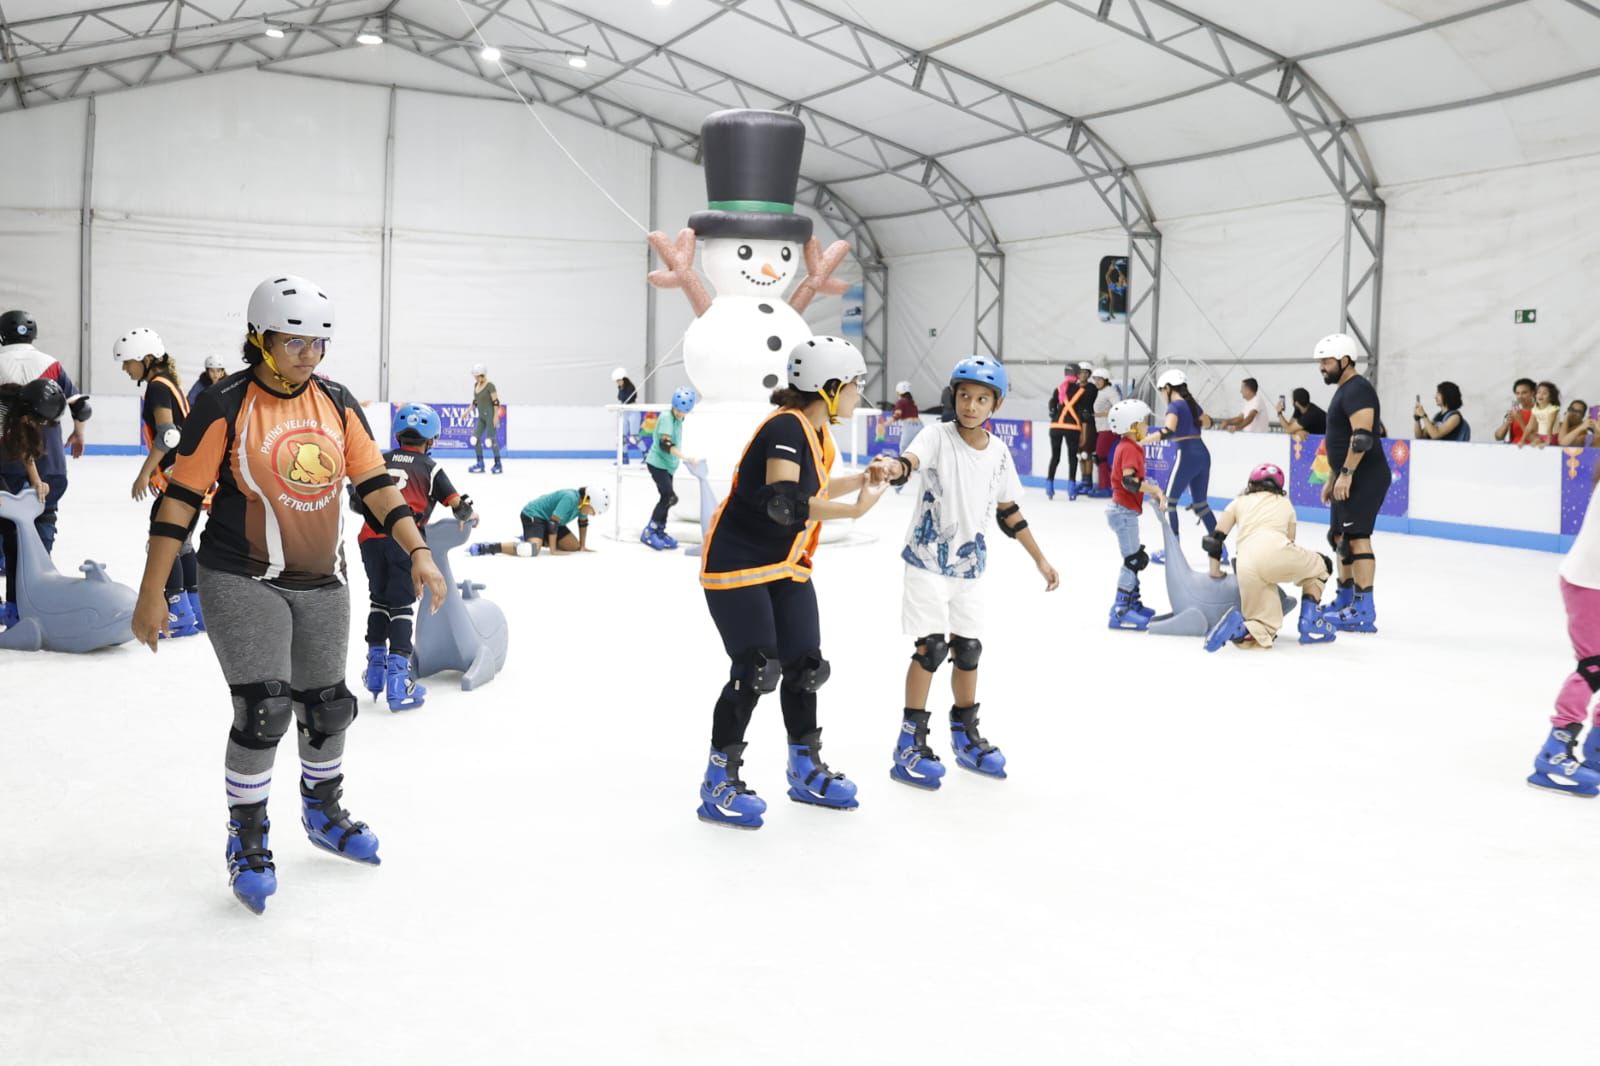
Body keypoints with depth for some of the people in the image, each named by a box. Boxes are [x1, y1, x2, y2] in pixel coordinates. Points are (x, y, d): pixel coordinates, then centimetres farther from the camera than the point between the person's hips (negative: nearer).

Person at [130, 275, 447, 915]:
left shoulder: (337, 404, 2)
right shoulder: (225, 406, -13)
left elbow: (375, 484, 4)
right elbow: (181, 498, -11)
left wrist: (418, 551, -6)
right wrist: (151, 593, -13)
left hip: (321, 583, 5)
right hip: (242, 582, -5)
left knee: (326, 705, 15)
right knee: (263, 710, -11)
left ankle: (323, 814, 39)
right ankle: (246, 842, 10)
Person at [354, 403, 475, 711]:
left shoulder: (379, 461, 18)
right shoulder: (430, 468, 9)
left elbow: (356, 501, 20)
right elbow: (458, 506, 6)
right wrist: (470, 516, 27)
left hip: (371, 538, 3)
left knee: (379, 600, 20)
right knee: (401, 605, 1)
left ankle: (376, 668, 24)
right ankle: (397, 678, -5)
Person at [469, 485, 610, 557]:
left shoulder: (582, 501, -1)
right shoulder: (570, 498, -29)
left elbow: (583, 522, 18)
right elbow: (553, 522, -29)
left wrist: (582, 546, 18)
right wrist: (553, 550, -23)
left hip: (548, 518, 10)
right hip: (533, 515, -10)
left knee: (574, 546, 12)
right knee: (531, 550, -36)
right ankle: (487, 547, -29)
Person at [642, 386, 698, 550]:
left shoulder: (678, 418, 6)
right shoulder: (666, 417, -21)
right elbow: (665, 444, -31)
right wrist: (684, 456, -39)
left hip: (668, 464, 9)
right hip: (657, 463, -9)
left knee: (666, 498, 15)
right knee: (670, 497, -14)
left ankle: (660, 531, 26)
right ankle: (649, 533, -9)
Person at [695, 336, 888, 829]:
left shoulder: (818, 433, 5)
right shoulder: (786, 428, -23)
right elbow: (783, 503, -35)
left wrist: (859, 479, 10)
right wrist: (854, 509, -29)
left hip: (786, 567, 9)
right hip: (738, 564, -9)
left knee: (805, 665, 11)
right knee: (755, 671, -11)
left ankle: (806, 770, 27)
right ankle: (718, 783, 2)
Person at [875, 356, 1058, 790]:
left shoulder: (999, 453, 1)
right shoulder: (938, 437, -14)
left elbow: (1008, 511, 12)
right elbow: (909, 461, -35)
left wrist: (1040, 559, 14)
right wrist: (892, 468, -59)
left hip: (969, 565, 5)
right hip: (927, 559, -5)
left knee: (968, 650, 11)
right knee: (931, 647, -10)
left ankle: (965, 737, 28)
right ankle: (911, 743, 0)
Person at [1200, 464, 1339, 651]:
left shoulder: (1240, 502, 33)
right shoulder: (1285, 503, 33)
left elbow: (1215, 538, 25)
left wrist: (1215, 570, 35)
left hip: (1246, 566, 2)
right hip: (1275, 552, -2)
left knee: (1267, 627, 12)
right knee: (1322, 566, 29)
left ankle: (1237, 624, -20)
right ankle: (1310, 622, 14)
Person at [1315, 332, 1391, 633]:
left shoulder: (1357, 389, -14)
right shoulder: (1343, 391, 20)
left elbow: (1363, 436, -25)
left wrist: (1345, 474, -25)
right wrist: (1333, 480, 25)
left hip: (1365, 477, -11)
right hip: (1350, 479, 11)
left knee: (1356, 537, -15)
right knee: (1340, 537, 16)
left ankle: (1364, 611, -17)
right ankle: (1345, 600, 27)